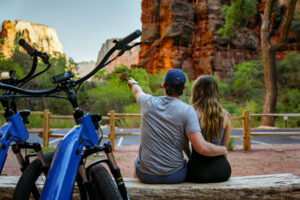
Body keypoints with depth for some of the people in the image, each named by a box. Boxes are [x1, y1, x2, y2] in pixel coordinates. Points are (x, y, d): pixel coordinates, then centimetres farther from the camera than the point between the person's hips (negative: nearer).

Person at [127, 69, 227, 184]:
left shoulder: (149, 102, -6)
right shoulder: (187, 110, -15)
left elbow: (137, 91, 20)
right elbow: (202, 148, -22)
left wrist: (133, 83, 43)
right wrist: (223, 150, -2)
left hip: (146, 175, 1)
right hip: (174, 176, -1)